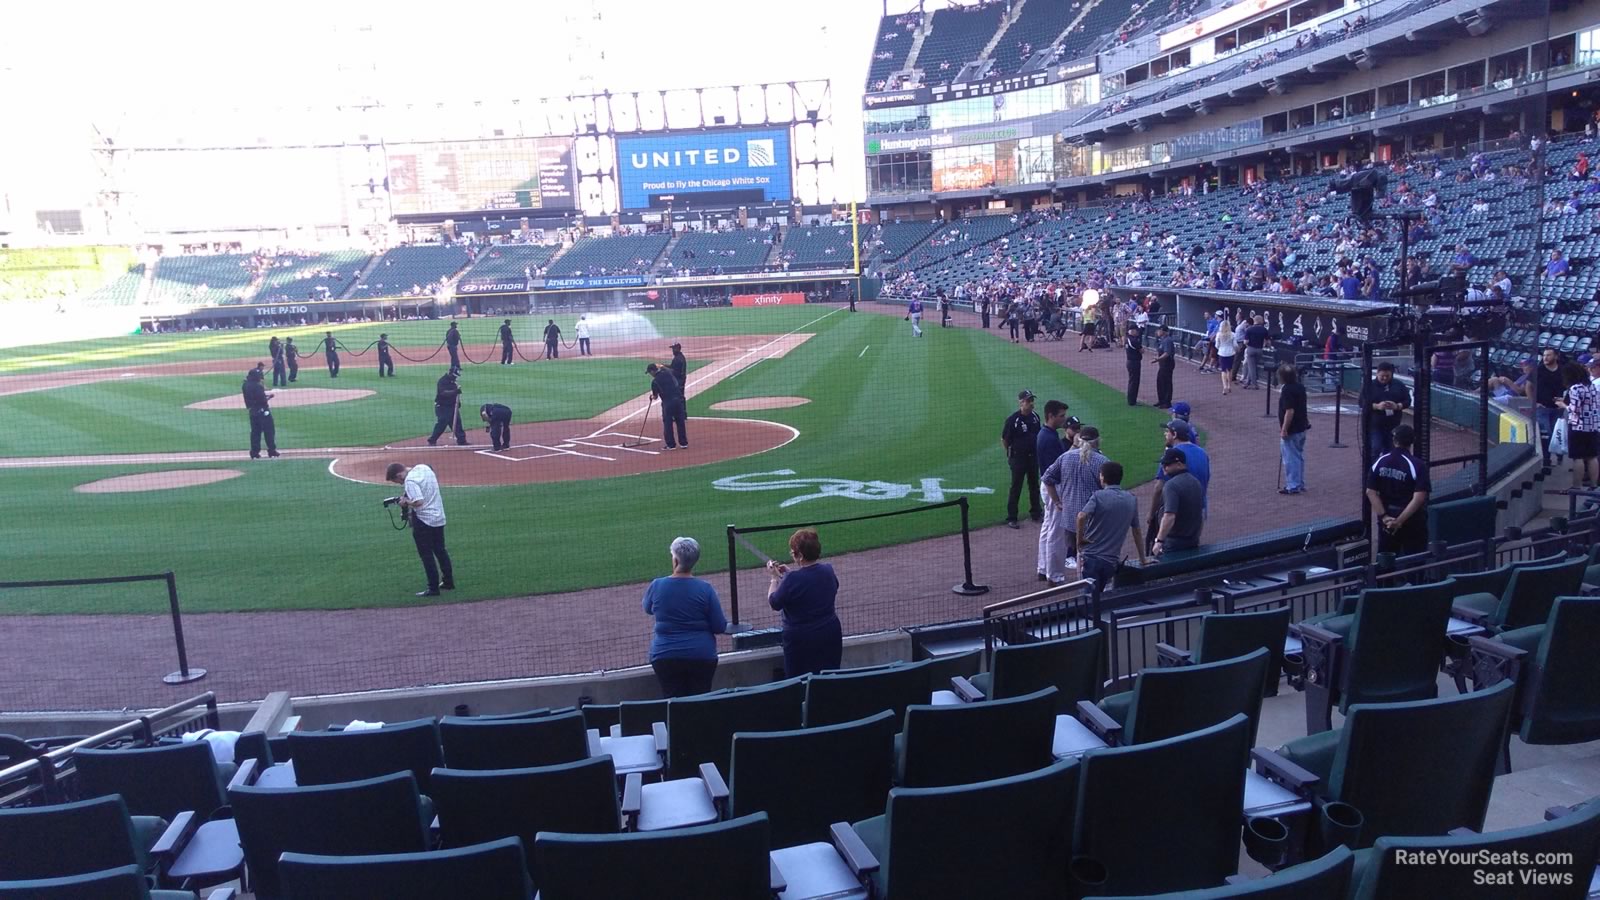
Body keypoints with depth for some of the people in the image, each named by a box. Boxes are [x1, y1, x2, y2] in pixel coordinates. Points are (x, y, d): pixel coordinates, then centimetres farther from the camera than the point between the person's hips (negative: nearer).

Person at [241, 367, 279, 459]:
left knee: (255, 431, 12)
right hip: (262, 410, -8)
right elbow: (263, 400, -21)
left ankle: (254, 451, 11)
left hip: (252, 411, 8)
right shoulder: (257, 386, -20)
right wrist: (269, 396, -3)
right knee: (269, 430, 1)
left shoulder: (245, 386, 5)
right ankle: (271, 450, 2)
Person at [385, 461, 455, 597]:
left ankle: (433, 588, 3)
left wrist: (406, 501, -11)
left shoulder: (410, 480, -20)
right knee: (440, 551, 20)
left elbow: (419, 502, -28)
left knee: (427, 555, 0)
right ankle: (448, 582, 28)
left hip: (424, 520, -9)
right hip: (439, 516, 9)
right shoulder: (424, 468, 5)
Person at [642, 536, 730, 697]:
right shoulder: (705, 588, -10)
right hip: (701, 657, 0)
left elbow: (648, 609, 15)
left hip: (666, 658, 0)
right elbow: (720, 627, -6)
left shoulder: (656, 586, -7)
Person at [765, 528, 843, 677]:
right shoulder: (828, 571, -3)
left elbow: (774, 603, -9)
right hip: (830, 635, 6)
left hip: (801, 640, -6)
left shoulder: (792, 579, -23)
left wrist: (775, 577, 4)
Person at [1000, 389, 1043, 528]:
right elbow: (1004, 440, -10)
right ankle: (1011, 519, 8)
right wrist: (1010, 453, -4)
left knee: (1034, 486, 18)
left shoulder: (1035, 417, 1)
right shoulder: (1013, 419, -17)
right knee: (1015, 488, 1)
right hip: (1018, 458, -6)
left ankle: (1036, 514, 32)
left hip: (1033, 456, 6)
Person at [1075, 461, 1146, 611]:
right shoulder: (1131, 500, 10)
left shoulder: (1098, 496, -5)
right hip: (1112, 561, 5)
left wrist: (1080, 539, -11)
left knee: (1091, 599, -5)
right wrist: (1142, 560, 25)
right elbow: (1137, 532, 17)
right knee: (1099, 598, 18)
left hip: (1091, 556, -5)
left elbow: (1082, 516, -25)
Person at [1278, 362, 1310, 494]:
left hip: (1291, 431, -9)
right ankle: (1300, 484, 24)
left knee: (1290, 458, -1)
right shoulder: (1300, 387, 6)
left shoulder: (1287, 390, -21)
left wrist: (1284, 429, -21)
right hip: (1302, 428, 9)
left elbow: (1290, 411, -25)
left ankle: (1292, 486, 2)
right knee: (1299, 456, 17)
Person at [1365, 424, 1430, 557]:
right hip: (1411, 520, -4)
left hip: (1387, 520, 4)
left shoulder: (1379, 462, -2)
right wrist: (1400, 520, -20)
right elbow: (1419, 498, -22)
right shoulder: (1417, 466, -14)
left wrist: (1384, 516, -8)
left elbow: (1371, 492, -4)